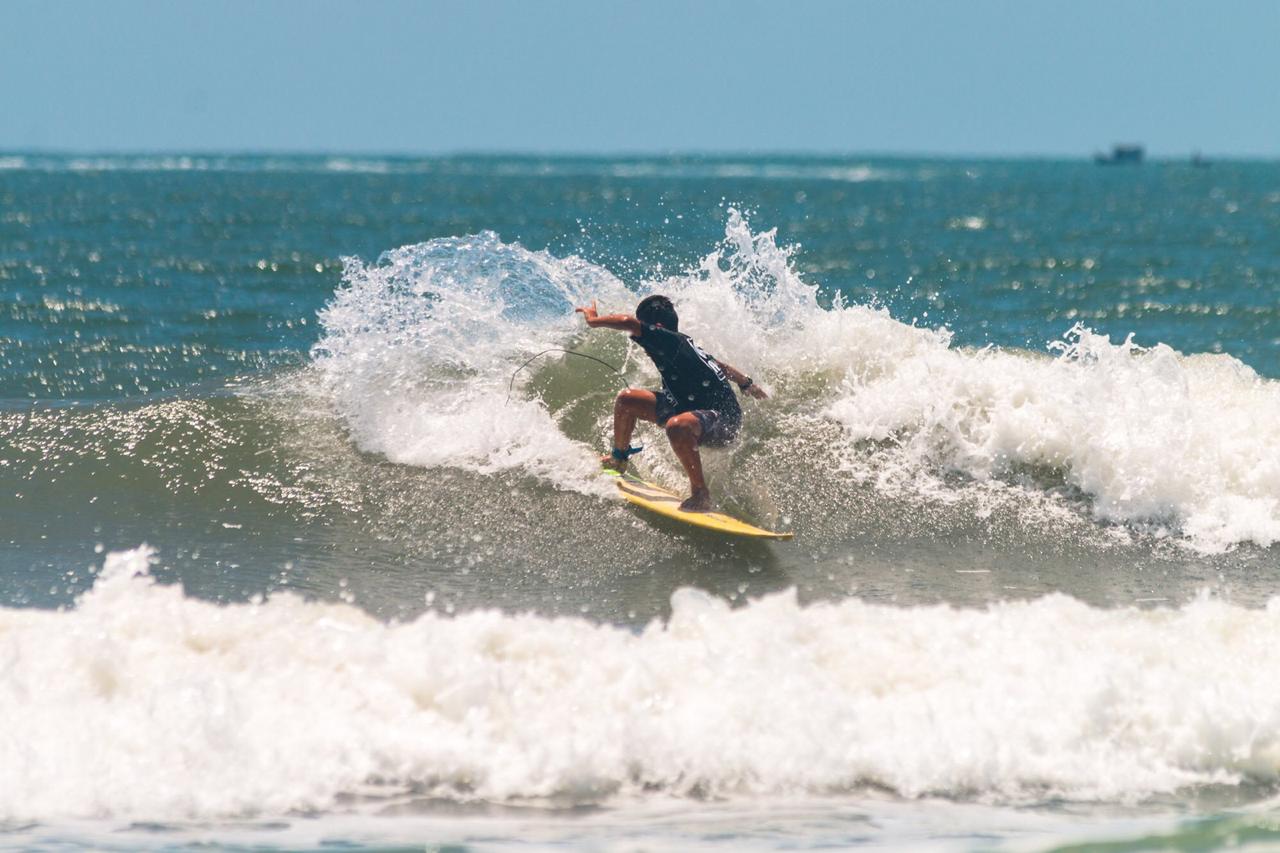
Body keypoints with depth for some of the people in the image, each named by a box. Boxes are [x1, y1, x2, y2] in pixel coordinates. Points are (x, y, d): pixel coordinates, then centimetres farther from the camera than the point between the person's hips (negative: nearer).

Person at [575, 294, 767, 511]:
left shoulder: (669, 340, -22)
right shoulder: (680, 345, 6)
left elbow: (629, 323, -35)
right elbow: (722, 366, 19)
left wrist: (594, 320, -18)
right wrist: (747, 385, 34)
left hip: (724, 420, -10)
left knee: (676, 426, -43)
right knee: (627, 400, 9)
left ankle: (701, 495, -30)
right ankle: (618, 459, 34)